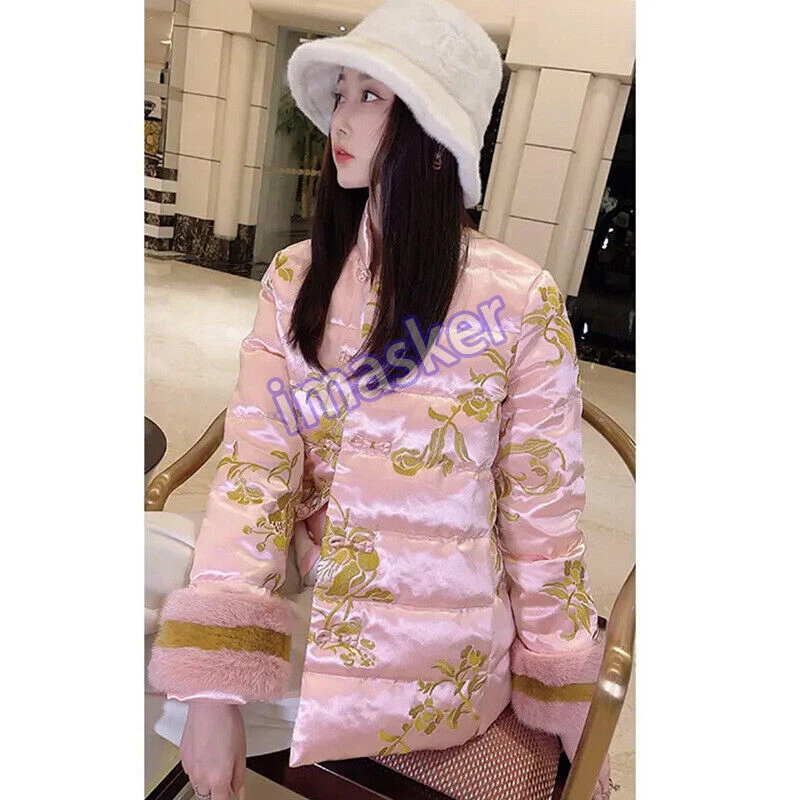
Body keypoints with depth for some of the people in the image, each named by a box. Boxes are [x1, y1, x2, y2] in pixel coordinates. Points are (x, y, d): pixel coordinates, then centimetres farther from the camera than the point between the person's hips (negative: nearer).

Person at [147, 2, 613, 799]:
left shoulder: (519, 301, -13)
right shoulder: (295, 279, -3)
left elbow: (542, 512, -7)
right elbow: (254, 466, -10)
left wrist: (571, 723, 1)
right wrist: (216, 689, -18)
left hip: (434, 661, -3)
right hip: (304, 609, 4)